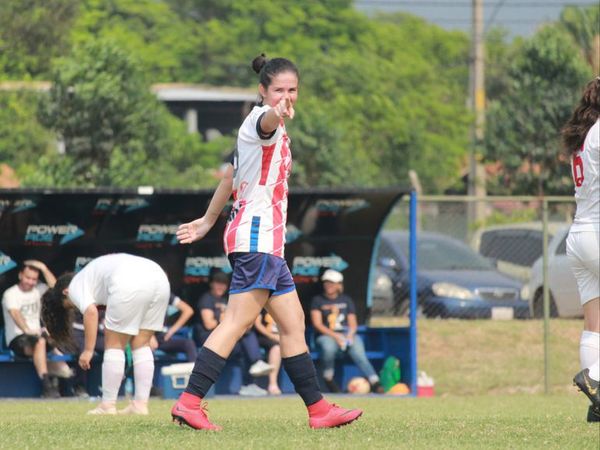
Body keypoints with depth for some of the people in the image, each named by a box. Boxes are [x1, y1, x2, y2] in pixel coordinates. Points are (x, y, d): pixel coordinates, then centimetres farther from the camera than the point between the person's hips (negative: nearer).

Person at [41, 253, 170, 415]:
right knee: (140, 345, 16)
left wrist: (88, 350, -1)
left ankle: (108, 405, 8)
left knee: (114, 345, 6)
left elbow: (90, 311, -3)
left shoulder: (75, 286, 16)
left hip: (130, 284, -7)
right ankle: (140, 404, 14)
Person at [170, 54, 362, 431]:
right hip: (257, 236, -10)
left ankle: (318, 409, 14)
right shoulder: (260, 121, -10)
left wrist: (209, 221, 39)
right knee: (238, 321, -15)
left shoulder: (275, 131, 21)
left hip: (266, 242, 10)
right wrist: (277, 114, -62)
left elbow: (230, 176, 30)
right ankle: (189, 402, -19)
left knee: (293, 322, 11)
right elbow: (267, 124, -38)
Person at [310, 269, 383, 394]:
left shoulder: (346, 300, 20)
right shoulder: (318, 300, 11)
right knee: (328, 347, -38)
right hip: (326, 336, -2)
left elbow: (353, 323, 16)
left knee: (358, 351, -29)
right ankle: (328, 379, -17)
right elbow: (317, 324, -1)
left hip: (347, 334, 2)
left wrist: (350, 334, -8)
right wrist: (335, 336, -14)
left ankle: (374, 383, -39)